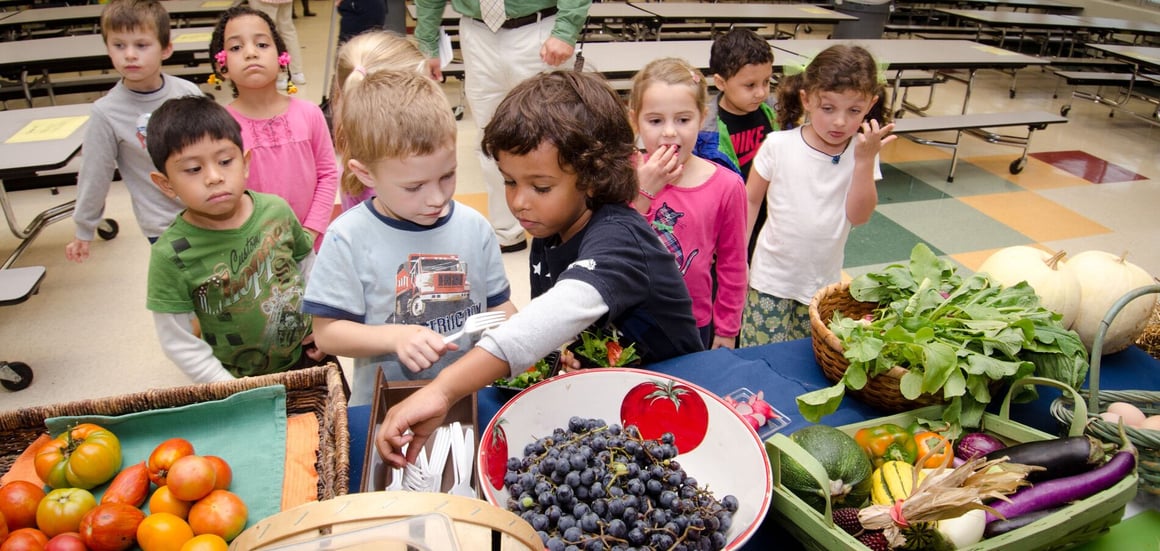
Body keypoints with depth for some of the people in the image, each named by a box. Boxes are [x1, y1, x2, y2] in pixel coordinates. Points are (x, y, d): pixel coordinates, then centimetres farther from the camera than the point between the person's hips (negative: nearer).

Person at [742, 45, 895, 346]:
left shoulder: (862, 153, -7)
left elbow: (859, 216, -14)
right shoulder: (779, 145, -12)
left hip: (824, 279, 2)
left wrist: (865, 161, -23)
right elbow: (751, 200, -2)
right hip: (771, 278, -2)